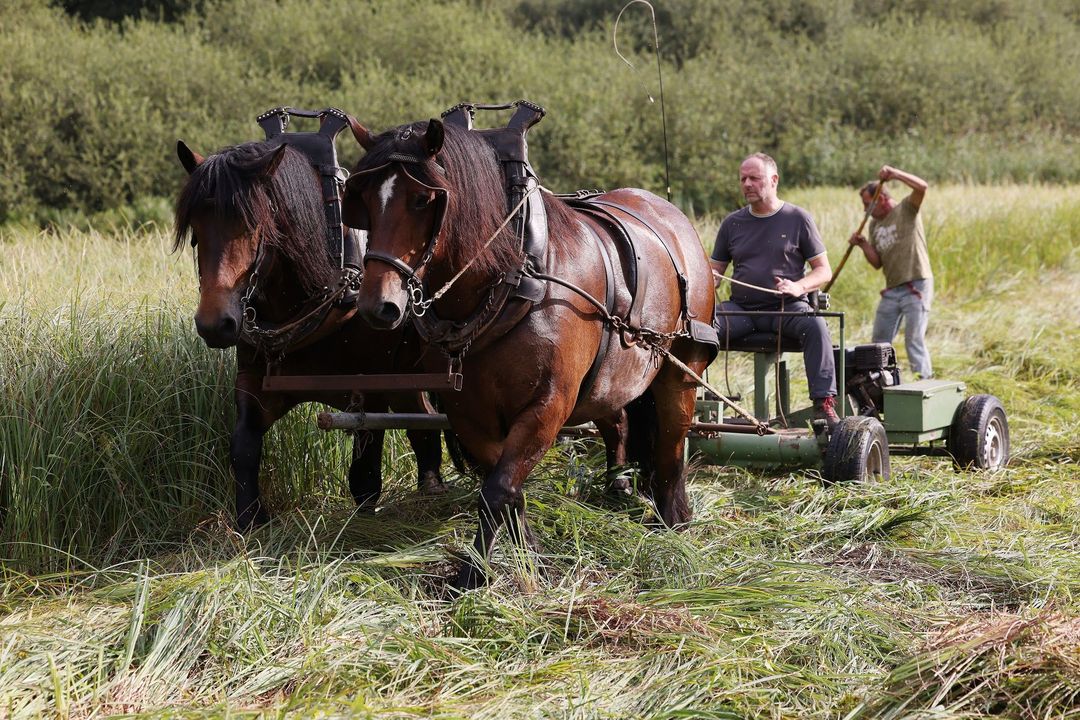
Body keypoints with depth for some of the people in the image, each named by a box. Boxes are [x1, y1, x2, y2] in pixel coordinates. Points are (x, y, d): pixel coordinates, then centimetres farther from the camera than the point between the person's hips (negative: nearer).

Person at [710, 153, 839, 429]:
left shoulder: (797, 219, 5)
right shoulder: (732, 223, 14)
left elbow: (824, 270, 5)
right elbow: (716, 270, 18)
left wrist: (798, 287, -16)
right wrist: (708, 280, -8)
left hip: (785, 308, -3)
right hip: (740, 308, 3)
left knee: (814, 324, -35)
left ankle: (824, 403, -37)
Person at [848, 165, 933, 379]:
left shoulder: (905, 209, -2)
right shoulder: (874, 226, 15)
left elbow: (922, 187, -21)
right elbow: (877, 263, 11)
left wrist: (895, 174, -29)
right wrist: (863, 245, -5)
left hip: (916, 286, -7)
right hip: (891, 290, 7)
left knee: (914, 341, -11)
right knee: (879, 343, 9)